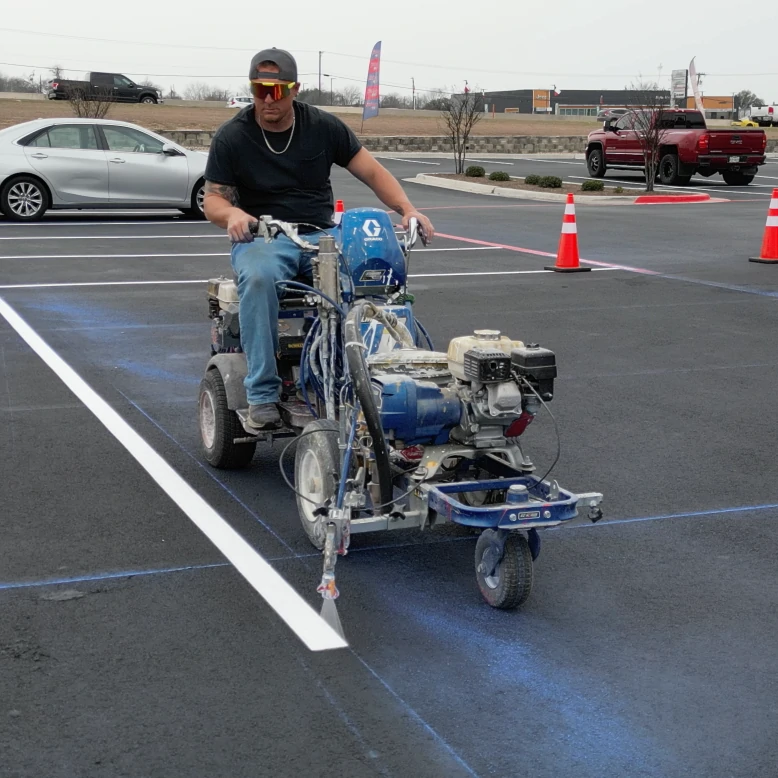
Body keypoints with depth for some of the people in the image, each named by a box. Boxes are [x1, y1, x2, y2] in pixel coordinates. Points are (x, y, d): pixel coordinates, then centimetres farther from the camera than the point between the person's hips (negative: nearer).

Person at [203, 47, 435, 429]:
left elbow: (373, 172, 7)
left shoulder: (324, 126, 6)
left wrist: (408, 210, -11)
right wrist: (231, 214, -23)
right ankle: (262, 395, -32)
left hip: (320, 236, 2)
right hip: (261, 238, -2)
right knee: (258, 277, -39)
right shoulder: (231, 137, 2)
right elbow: (212, 199, 3)